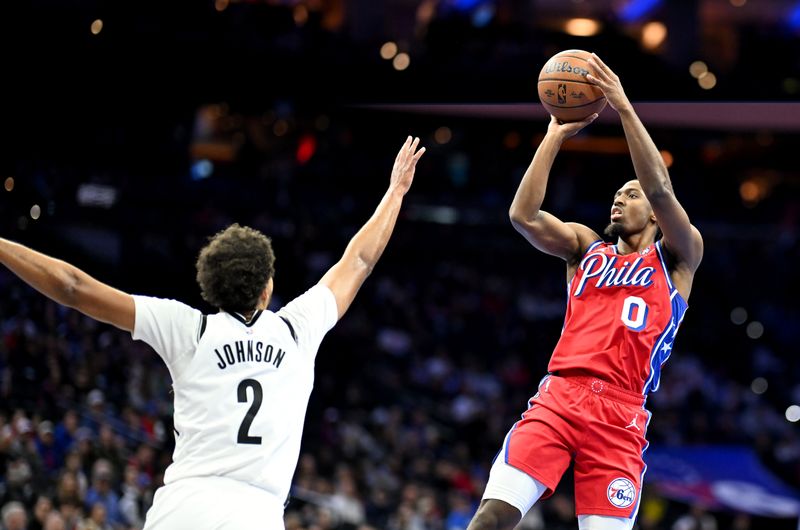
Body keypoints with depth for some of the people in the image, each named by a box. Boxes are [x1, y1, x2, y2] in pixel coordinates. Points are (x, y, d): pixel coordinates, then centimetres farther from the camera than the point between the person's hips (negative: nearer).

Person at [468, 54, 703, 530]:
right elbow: (523, 215, 6)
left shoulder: (677, 258, 12)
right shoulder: (586, 247, 22)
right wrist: (555, 137, 5)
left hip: (621, 414, -2)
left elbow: (661, 190, -6)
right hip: (558, 396, 2)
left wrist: (624, 108, -8)